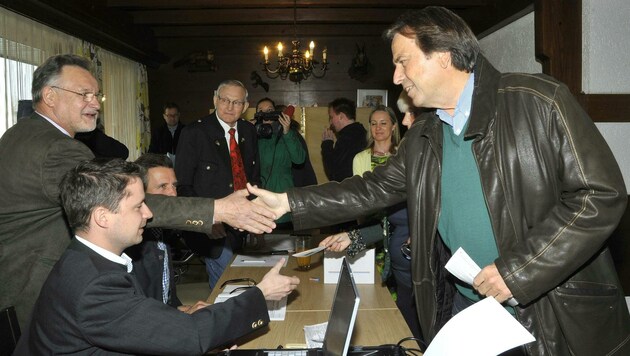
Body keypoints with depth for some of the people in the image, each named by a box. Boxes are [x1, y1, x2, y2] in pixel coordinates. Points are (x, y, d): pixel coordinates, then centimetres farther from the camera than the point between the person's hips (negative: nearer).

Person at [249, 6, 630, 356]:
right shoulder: (422, 139, 5)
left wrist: (517, 268, -20)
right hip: (464, 304, 5)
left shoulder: (538, 101, -14)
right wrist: (289, 203, 3)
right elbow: (373, 189, 10)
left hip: (557, 316, -4)